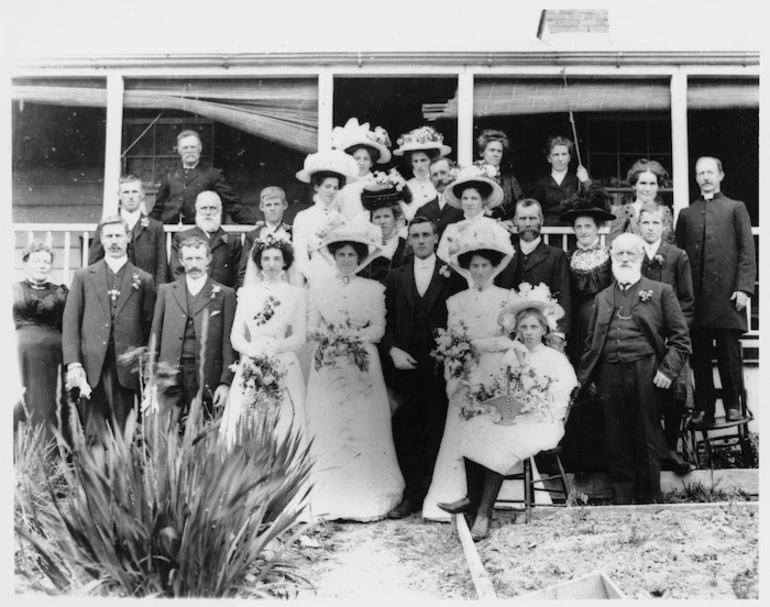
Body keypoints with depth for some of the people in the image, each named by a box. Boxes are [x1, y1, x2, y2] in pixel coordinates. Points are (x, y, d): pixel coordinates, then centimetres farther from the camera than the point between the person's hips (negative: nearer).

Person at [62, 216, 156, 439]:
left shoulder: (144, 280, 9)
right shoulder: (83, 276, 10)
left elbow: (149, 327, 7)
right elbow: (70, 322, 5)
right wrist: (73, 364, -5)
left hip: (127, 370, 0)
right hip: (91, 370, 1)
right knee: (93, 435, 1)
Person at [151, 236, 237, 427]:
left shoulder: (224, 294, 5)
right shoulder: (167, 291, 12)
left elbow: (228, 343, 2)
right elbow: (156, 334, 13)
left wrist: (226, 382, -6)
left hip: (206, 376, -2)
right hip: (170, 374, 2)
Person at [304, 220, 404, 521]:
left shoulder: (374, 289, 8)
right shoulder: (318, 290, 12)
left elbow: (378, 330, 0)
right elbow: (312, 329, 3)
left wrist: (342, 335, -12)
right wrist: (349, 335, -13)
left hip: (363, 370, -1)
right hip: (327, 369, 1)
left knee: (365, 431, -3)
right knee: (328, 432, -2)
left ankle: (366, 500, 2)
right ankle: (330, 501, 3)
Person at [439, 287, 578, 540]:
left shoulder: (557, 360, -4)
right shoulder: (511, 355, 12)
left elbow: (557, 406, -12)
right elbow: (500, 393, 12)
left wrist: (519, 417, -18)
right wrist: (503, 412, -11)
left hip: (541, 425, -5)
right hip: (511, 419, 5)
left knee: (500, 444, -30)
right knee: (473, 430, -20)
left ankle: (484, 513, -25)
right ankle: (473, 499, -15)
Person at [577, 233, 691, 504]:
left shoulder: (660, 292, 8)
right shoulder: (602, 297, 19)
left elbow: (680, 337, 3)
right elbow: (591, 342, 18)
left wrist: (668, 370, -10)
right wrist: (582, 378, 10)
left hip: (645, 374, -3)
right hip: (610, 375, 3)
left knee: (646, 439, 3)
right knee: (617, 441, 5)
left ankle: (648, 499, 14)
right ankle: (621, 498, 15)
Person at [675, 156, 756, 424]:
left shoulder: (736, 208, 10)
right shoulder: (686, 213, 17)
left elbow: (747, 251, 3)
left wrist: (744, 288, -8)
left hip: (726, 296, -2)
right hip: (696, 298, 2)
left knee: (729, 355, 1)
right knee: (700, 357, 3)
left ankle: (733, 405, 12)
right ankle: (703, 407, 10)